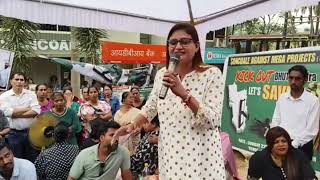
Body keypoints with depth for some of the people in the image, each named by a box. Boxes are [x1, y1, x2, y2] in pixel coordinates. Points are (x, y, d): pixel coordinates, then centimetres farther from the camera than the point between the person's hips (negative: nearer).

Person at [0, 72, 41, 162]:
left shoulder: (31, 94, 2)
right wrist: (28, 108, -11)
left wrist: (16, 114, -14)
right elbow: (8, 112, -17)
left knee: (33, 161, 13)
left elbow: (36, 111, -11)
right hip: (14, 134, -1)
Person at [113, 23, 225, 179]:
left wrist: (183, 93, -27)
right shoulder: (161, 74, 4)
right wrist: (133, 125, 6)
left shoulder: (212, 74, -10)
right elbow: (150, 107, 19)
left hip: (201, 157, -4)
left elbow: (213, 121, -18)